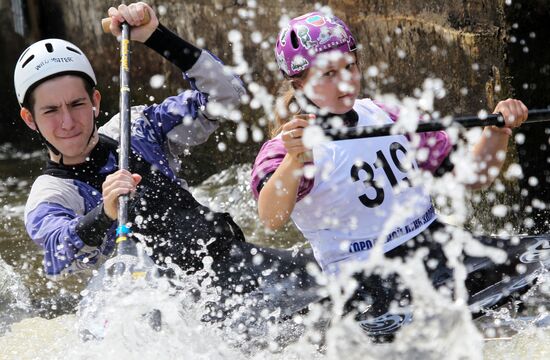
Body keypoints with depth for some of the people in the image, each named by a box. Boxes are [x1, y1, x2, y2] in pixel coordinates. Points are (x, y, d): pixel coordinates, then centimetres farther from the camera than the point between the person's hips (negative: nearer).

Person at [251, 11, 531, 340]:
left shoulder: (385, 117, 12)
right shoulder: (287, 147, -4)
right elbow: (272, 219, -27)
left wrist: (498, 130, -4)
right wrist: (295, 161, -45)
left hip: (439, 248, 5)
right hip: (371, 285, -5)